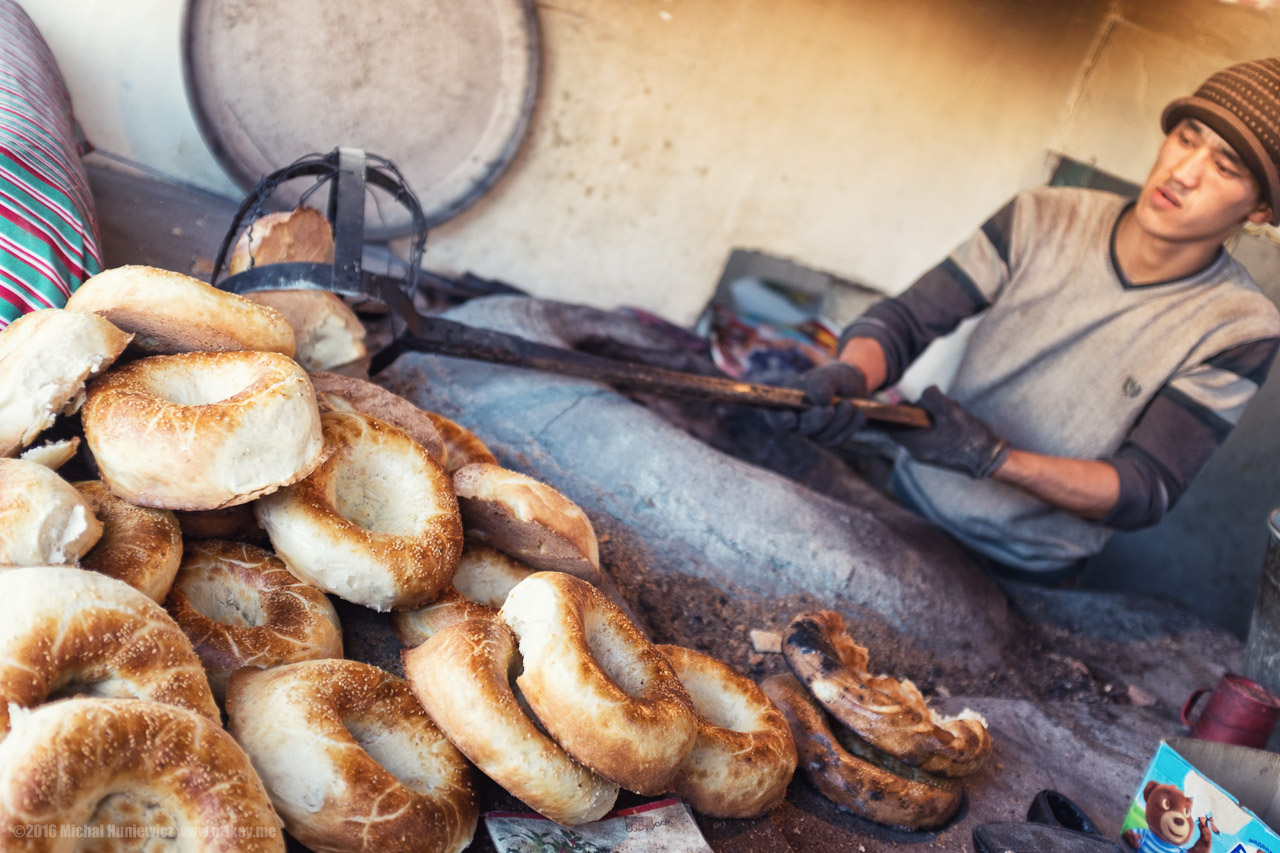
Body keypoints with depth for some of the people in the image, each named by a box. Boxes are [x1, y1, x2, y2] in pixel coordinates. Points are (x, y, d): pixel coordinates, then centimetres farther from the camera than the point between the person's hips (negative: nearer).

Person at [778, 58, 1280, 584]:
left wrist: (992, 458, -35)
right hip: (909, 498, 2)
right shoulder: (1042, 221, -8)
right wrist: (851, 374, -35)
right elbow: (904, 319, -11)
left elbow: (1147, 492, -19)